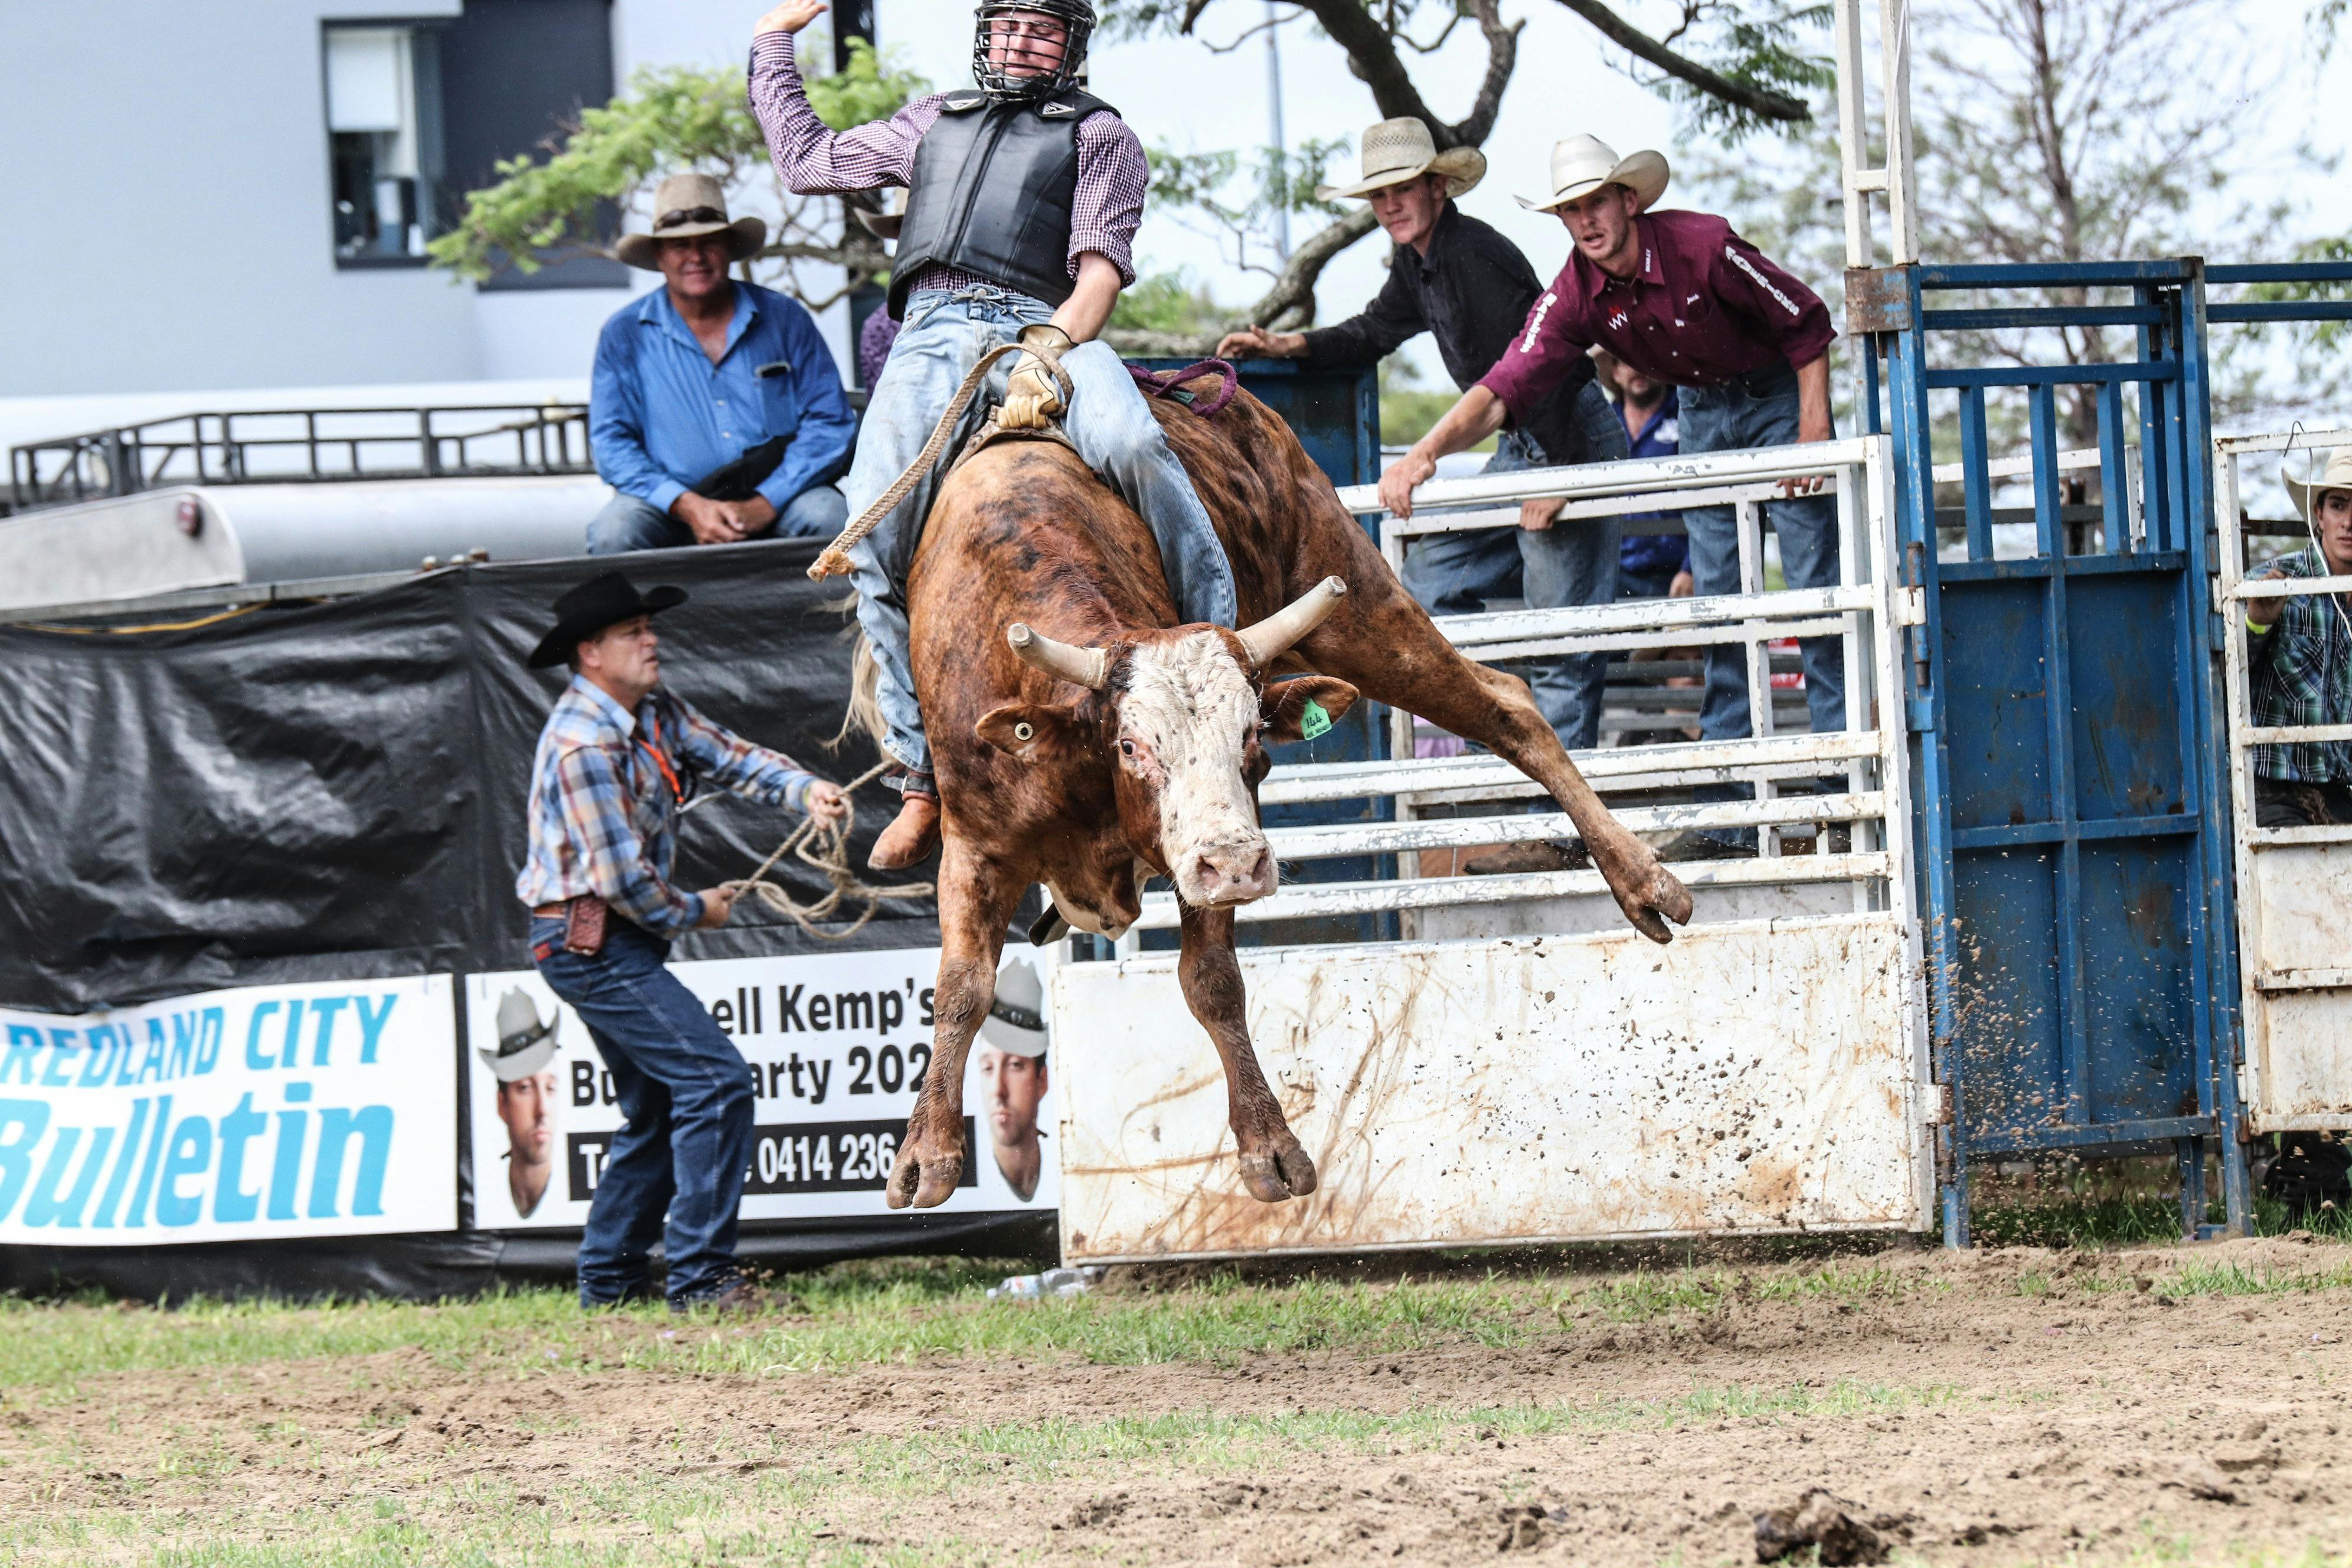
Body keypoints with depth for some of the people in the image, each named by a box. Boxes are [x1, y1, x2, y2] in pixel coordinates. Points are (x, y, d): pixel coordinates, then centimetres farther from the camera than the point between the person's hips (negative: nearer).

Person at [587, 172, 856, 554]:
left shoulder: (784, 319, 6)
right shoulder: (625, 336, 6)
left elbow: (830, 423, 1)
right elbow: (612, 443, 1)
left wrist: (763, 505, -14)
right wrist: (687, 506, -17)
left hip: (775, 501, 0)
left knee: (829, 516, -31)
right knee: (613, 532, -31)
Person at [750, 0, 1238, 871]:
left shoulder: (1098, 134, 19)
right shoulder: (933, 123, 33)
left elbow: (1101, 269, 4)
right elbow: (804, 161, 43)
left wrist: (1045, 358, -15)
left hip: (1046, 331, -3)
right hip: (930, 339, 3)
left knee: (1132, 446, -37)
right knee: (875, 532, -23)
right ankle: (924, 779, -18)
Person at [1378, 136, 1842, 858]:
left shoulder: (1702, 248, -27)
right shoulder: (1575, 296, -15)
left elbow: (1808, 324, -17)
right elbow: (1504, 390, -21)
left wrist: (1815, 437, -20)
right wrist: (1426, 451, -37)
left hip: (1777, 393, -5)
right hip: (1701, 412, 5)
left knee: (1815, 581, -10)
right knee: (1717, 595, 1)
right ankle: (1730, 803, 2)